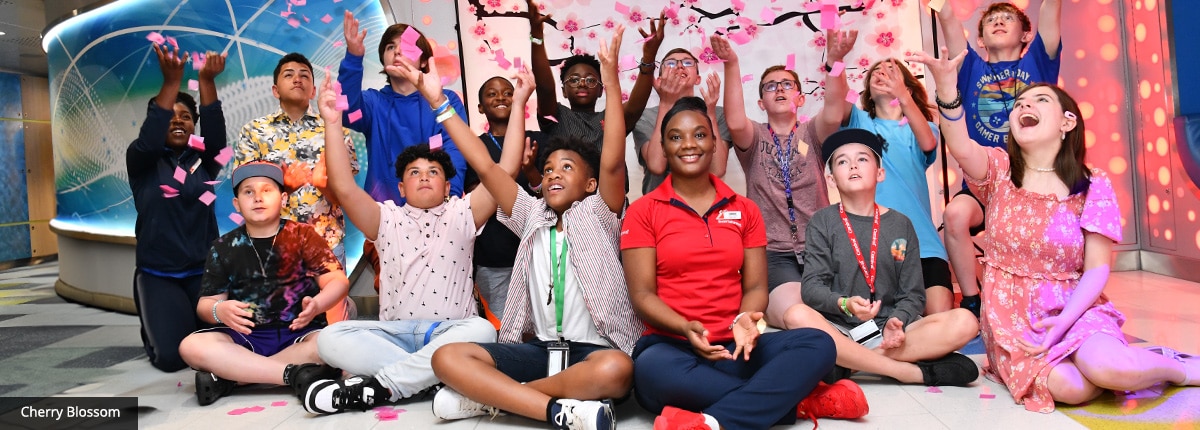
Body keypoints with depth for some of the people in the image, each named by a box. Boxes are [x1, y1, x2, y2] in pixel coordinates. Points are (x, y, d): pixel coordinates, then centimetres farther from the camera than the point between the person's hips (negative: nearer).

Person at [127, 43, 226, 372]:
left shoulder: (203, 160, 4)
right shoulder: (142, 162, 0)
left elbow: (216, 133, -16)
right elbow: (147, 140, -23)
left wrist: (206, 81, -29)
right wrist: (171, 81, -31)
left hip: (203, 271, 2)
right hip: (158, 275, -2)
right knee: (172, 356, -16)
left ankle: (187, 320, 25)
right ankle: (154, 329, 20)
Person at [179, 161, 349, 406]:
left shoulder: (302, 235, 4)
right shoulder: (224, 248, 10)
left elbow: (338, 281, -2)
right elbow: (207, 303, 8)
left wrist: (316, 305, -24)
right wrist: (219, 311, -17)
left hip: (300, 333, -2)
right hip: (246, 336, 2)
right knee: (191, 346, -26)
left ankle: (227, 377, -24)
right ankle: (293, 374, -30)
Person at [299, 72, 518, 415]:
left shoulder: (462, 215, 10)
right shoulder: (387, 219, 13)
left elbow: (505, 172, -1)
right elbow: (344, 188, -4)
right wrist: (333, 124, -10)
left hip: (450, 331, -1)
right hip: (394, 332, 2)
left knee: (482, 331, -36)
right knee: (331, 338, -24)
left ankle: (378, 386, -32)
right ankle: (433, 376, -32)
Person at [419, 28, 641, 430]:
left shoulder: (598, 215, 4)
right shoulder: (533, 216, 15)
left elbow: (612, 162, -13)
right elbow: (485, 166, 9)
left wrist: (611, 79, -20)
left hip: (595, 350, -3)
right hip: (539, 347, 4)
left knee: (617, 370, -39)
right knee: (448, 357, -17)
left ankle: (489, 395, -22)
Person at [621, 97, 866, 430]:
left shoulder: (744, 210, 13)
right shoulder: (643, 212, 3)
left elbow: (755, 286, 8)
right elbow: (642, 294, -3)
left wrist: (745, 321, -15)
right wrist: (686, 328, -22)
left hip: (734, 347, 4)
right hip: (671, 345, -3)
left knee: (818, 343, -22)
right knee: (654, 369, -39)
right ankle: (798, 400, -24)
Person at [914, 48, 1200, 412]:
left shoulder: (1093, 185, -1)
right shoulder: (1000, 171, 0)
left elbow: (1097, 269, -4)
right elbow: (961, 147, -25)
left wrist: (1065, 320, -20)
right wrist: (947, 89, -42)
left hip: (1073, 308, 0)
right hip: (1012, 315, 0)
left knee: (1104, 369, -32)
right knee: (1072, 388, -30)